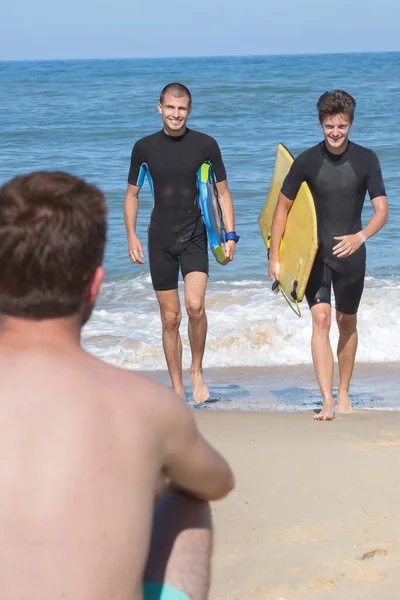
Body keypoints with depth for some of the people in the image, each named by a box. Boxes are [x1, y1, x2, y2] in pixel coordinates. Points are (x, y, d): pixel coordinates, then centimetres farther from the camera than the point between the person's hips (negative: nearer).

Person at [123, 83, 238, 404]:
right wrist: (131, 236, 0)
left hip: (195, 236, -1)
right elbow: (132, 194, 11)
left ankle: (197, 371, 3)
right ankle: (177, 390, 14)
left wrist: (230, 235, -3)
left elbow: (223, 193, 6)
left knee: (195, 305, -20)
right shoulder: (145, 147, 2)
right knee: (170, 318, 4)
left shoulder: (206, 145, -1)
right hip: (160, 240, 2)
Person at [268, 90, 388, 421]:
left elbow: (382, 211, -11)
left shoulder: (366, 159, -8)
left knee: (347, 323, 13)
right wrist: (274, 256, -3)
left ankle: (344, 393, 31)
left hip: (350, 253, 1)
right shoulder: (307, 161, -9)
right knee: (321, 319, -16)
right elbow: (283, 207, 0)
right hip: (314, 252, -1)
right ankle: (327, 401, -21)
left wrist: (360, 237, -31)